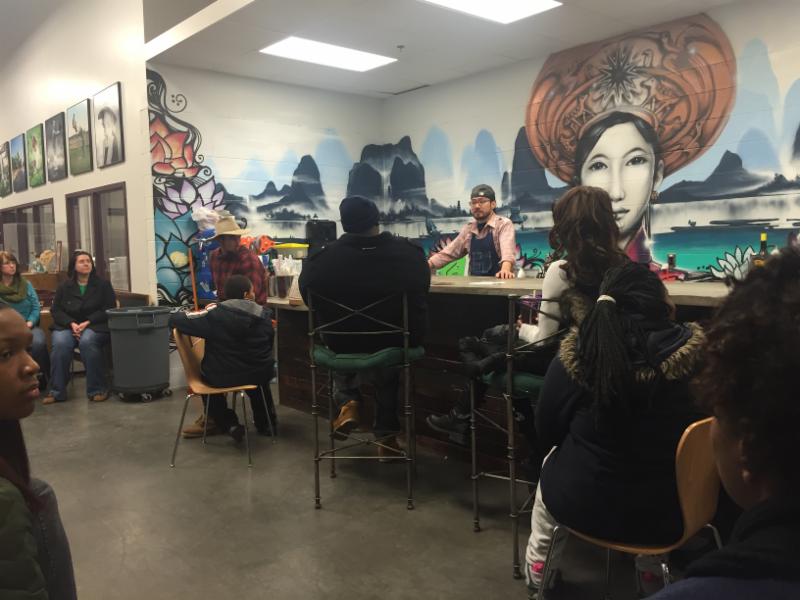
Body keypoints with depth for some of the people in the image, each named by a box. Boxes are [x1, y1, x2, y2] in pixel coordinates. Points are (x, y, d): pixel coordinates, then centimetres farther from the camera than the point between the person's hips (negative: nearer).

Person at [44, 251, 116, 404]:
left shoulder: (103, 284, 7)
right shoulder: (64, 287, 14)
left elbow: (109, 309, 0)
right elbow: (56, 310, 9)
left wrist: (87, 323, -12)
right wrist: (72, 324, -10)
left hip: (95, 326, -3)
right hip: (68, 326, 3)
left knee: (87, 342, -36)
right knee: (60, 344, -30)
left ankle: (97, 390, -26)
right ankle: (56, 391, -19)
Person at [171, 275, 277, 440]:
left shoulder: (215, 314, -17)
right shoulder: (265, 314, -8)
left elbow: (175, 319, -14)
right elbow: (268, 346, 4)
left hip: (222, 377, -2)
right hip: (260, 374, 2)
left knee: (208, 372, 32)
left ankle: (228, 424, 24)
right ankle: (265, 423, 45)